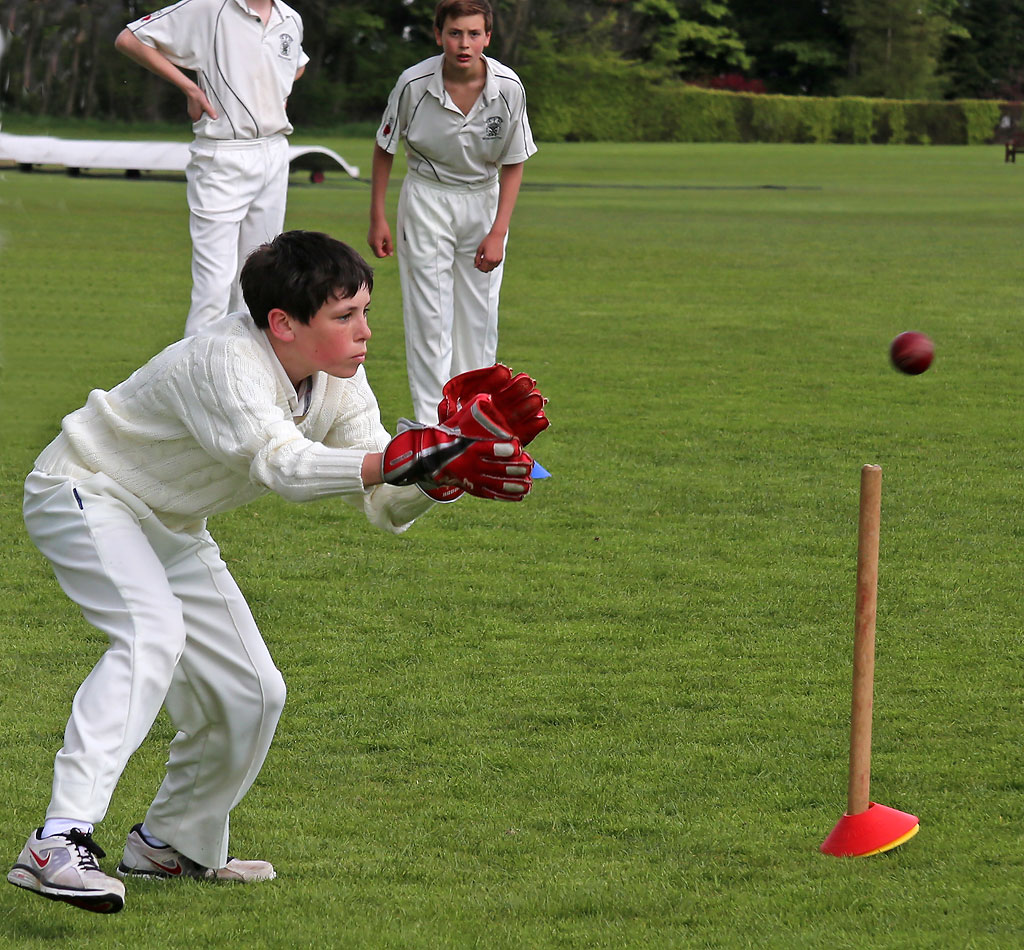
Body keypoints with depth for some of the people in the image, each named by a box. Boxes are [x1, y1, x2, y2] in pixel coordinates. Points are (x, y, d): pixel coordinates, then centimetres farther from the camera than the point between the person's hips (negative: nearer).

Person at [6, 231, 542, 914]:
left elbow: (387, 507, -12)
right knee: (154, 633, -34)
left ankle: (174, 844, 30)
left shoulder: (340, 384, -8)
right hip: (85, 493, -8)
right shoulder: (227, 362, -32)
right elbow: (285, 466, -48)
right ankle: (59, 844, -44)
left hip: (169, 530, 9)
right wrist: (411, 459, -60)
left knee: (250, 694, 4)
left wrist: (459, 453, -29)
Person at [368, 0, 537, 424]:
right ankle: (431, 423, -6)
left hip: (484, 200, 2)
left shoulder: (508, 87, -15)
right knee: (429, 314, -7)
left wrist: (498, 233, -10)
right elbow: (384, 149, -2)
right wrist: (377, 218, -2)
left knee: (479, 316, 3)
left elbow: (513, 163, -4)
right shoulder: (414, 84, -18)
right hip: (427, 198, -2)